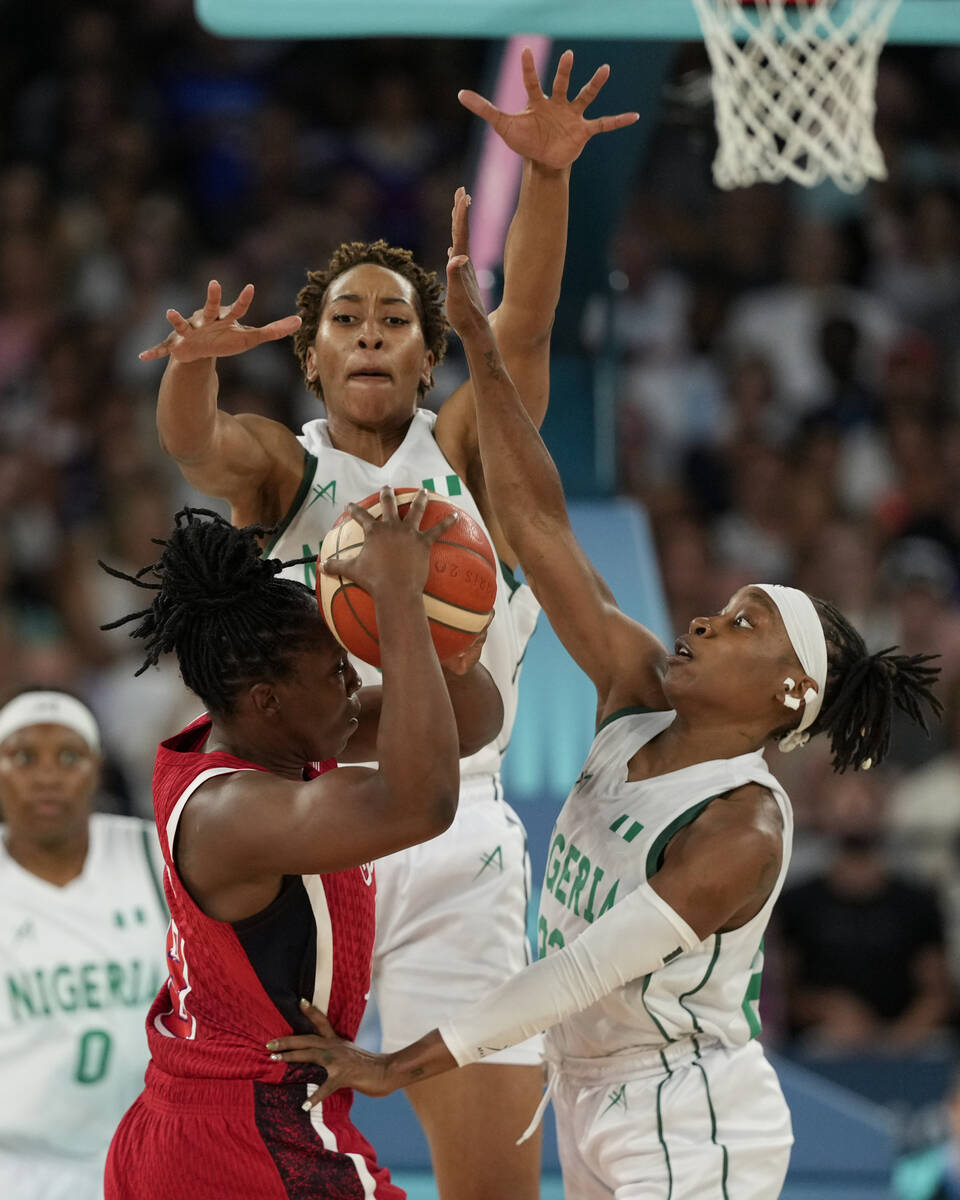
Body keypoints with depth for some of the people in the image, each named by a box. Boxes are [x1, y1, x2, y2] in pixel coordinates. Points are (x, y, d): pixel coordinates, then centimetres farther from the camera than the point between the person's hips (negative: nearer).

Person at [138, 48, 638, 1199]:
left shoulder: (462, 450, 10)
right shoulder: (279, 467, 9)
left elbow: (523, 326, -7)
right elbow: (196, 442, -14)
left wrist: (546, 175, -25)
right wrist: (197, 360, -38)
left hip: (451, 836, 0)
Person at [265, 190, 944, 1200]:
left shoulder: (743, 833, -20)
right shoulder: (637, 698, 0)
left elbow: (586, 972, -24)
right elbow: (538, 528, -2)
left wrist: (400, 1067, -24)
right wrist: (478, 341, -7)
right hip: (594, 1112, 8)